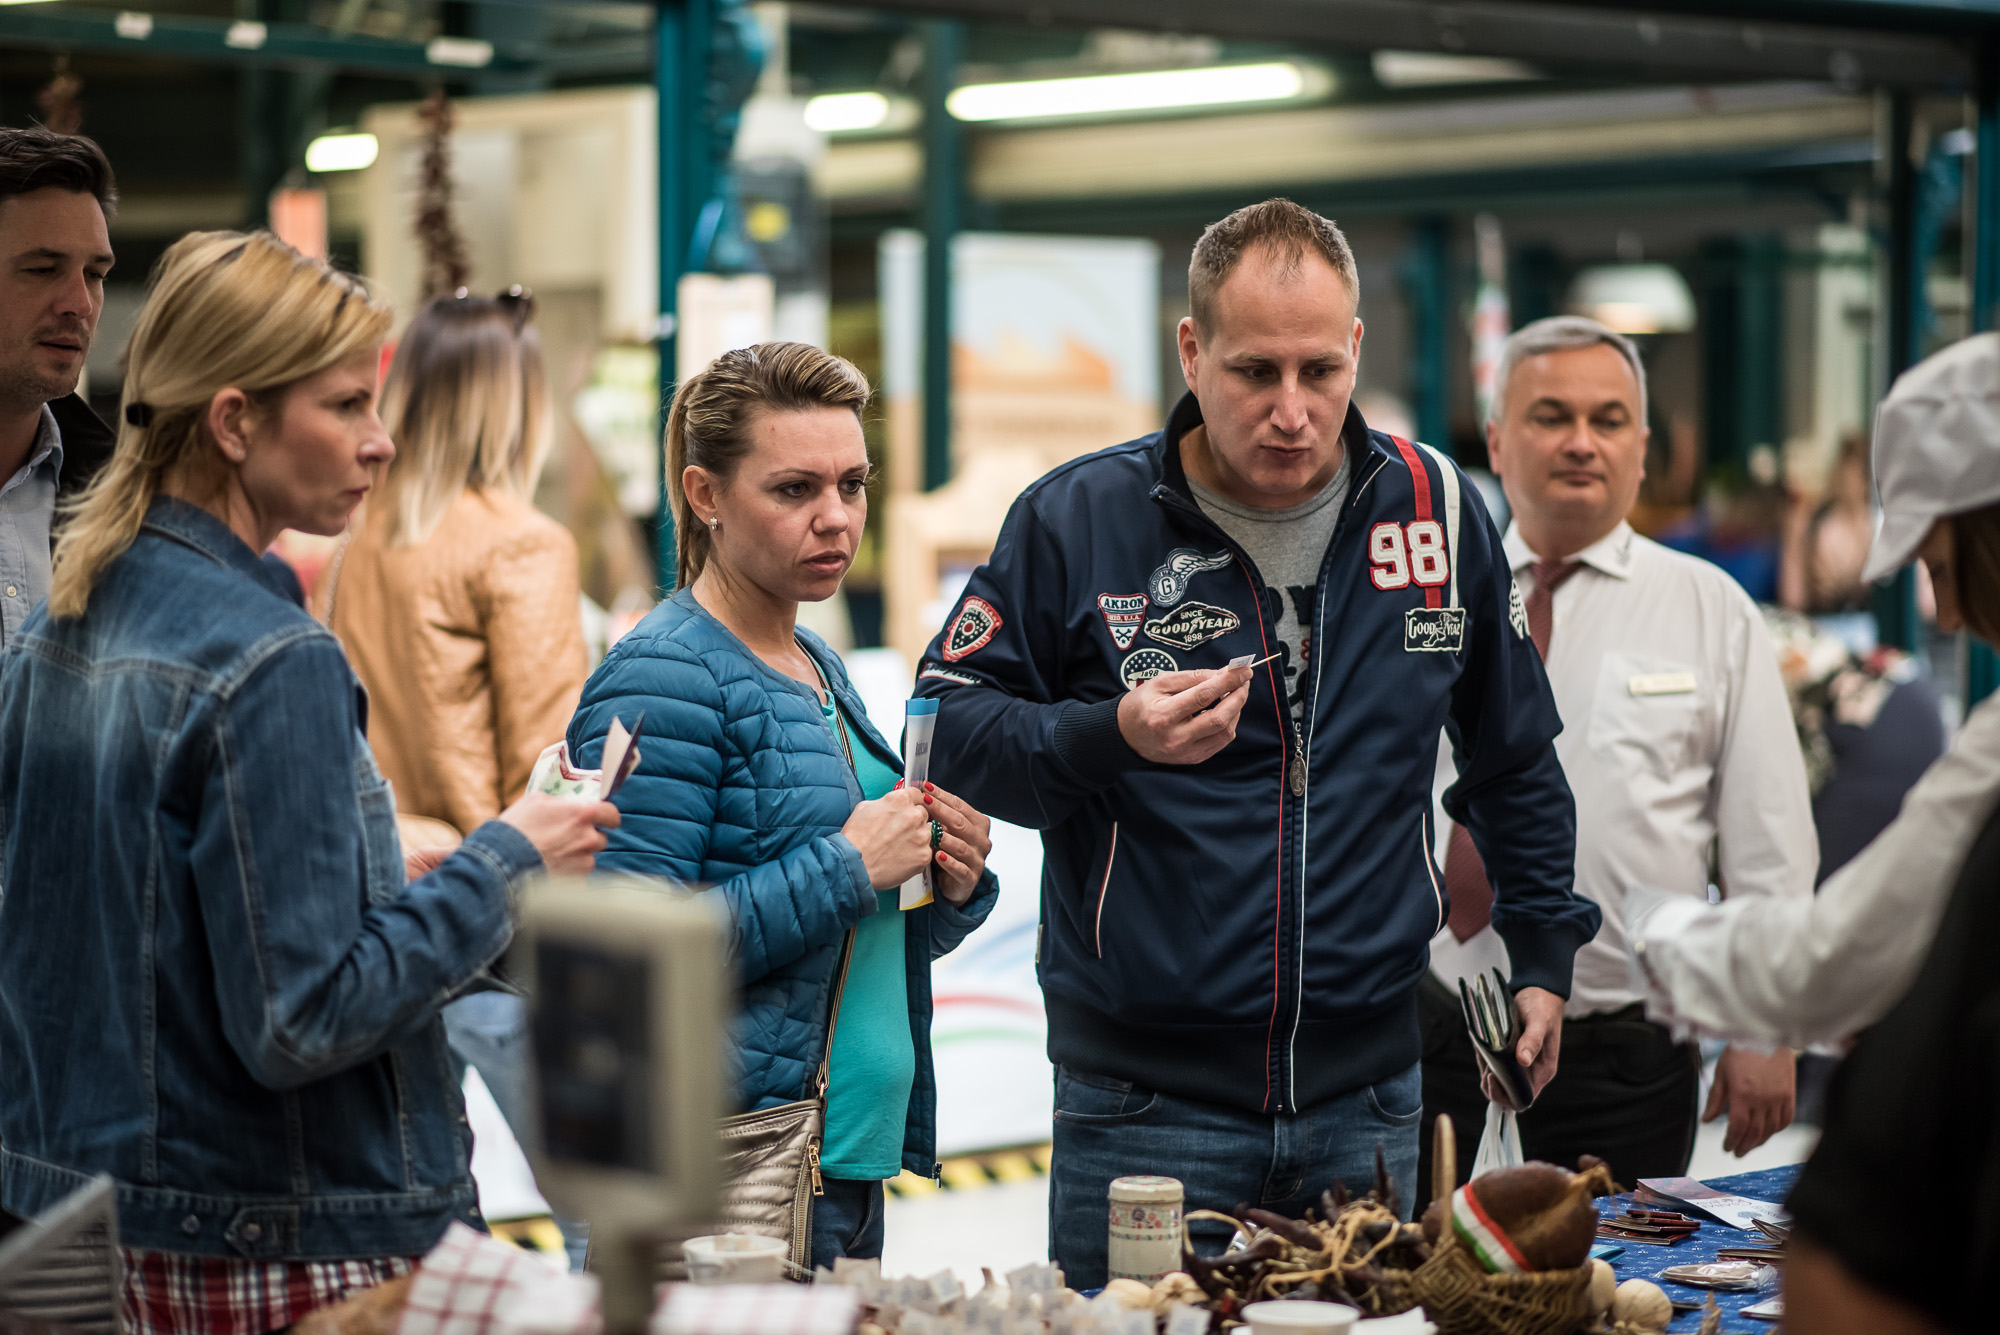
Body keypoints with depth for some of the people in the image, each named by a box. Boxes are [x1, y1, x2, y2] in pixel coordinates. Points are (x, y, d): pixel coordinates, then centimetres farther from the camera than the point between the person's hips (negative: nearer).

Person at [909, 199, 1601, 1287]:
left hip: (1366, 1099, 3)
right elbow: (950, 723, -3)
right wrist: (1110, 737, -19)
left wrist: (1545, 950, 18)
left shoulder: (1437, 510, 5)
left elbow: (1515, 758, 18)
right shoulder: (1077, 520, -4)